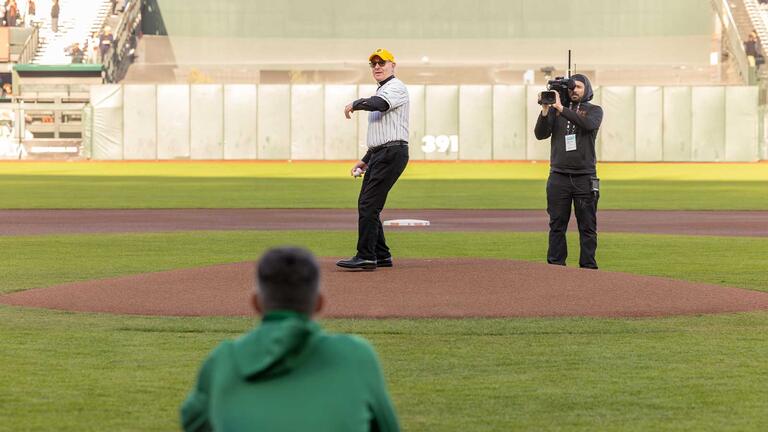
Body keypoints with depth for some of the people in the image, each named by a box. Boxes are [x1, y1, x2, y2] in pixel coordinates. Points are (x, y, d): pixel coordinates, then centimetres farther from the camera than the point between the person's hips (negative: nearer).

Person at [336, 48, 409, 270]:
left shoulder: (396, 87, -6)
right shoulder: (381, 92, 25)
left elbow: (378, 104, -29)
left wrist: (355, 104, -13)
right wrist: (365, 160, 26)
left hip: (392, 153, -10)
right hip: (378, 156, 10)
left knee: (368, 205, -14)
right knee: (366, 206, 11)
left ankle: (366, 257, -15)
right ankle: (381, 256, 16)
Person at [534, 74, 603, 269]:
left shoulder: (594, 110, 6)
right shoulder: (555, 110, 11)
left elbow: (589, 124, -17)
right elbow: (540, 134, 0)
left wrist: (561, 108, -20)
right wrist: (545, 111, -15)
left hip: (585, 179, -1)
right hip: (559, 178, 1)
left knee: (588, 227, 1)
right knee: (557, 226, 2)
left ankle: (588, 267, 5)